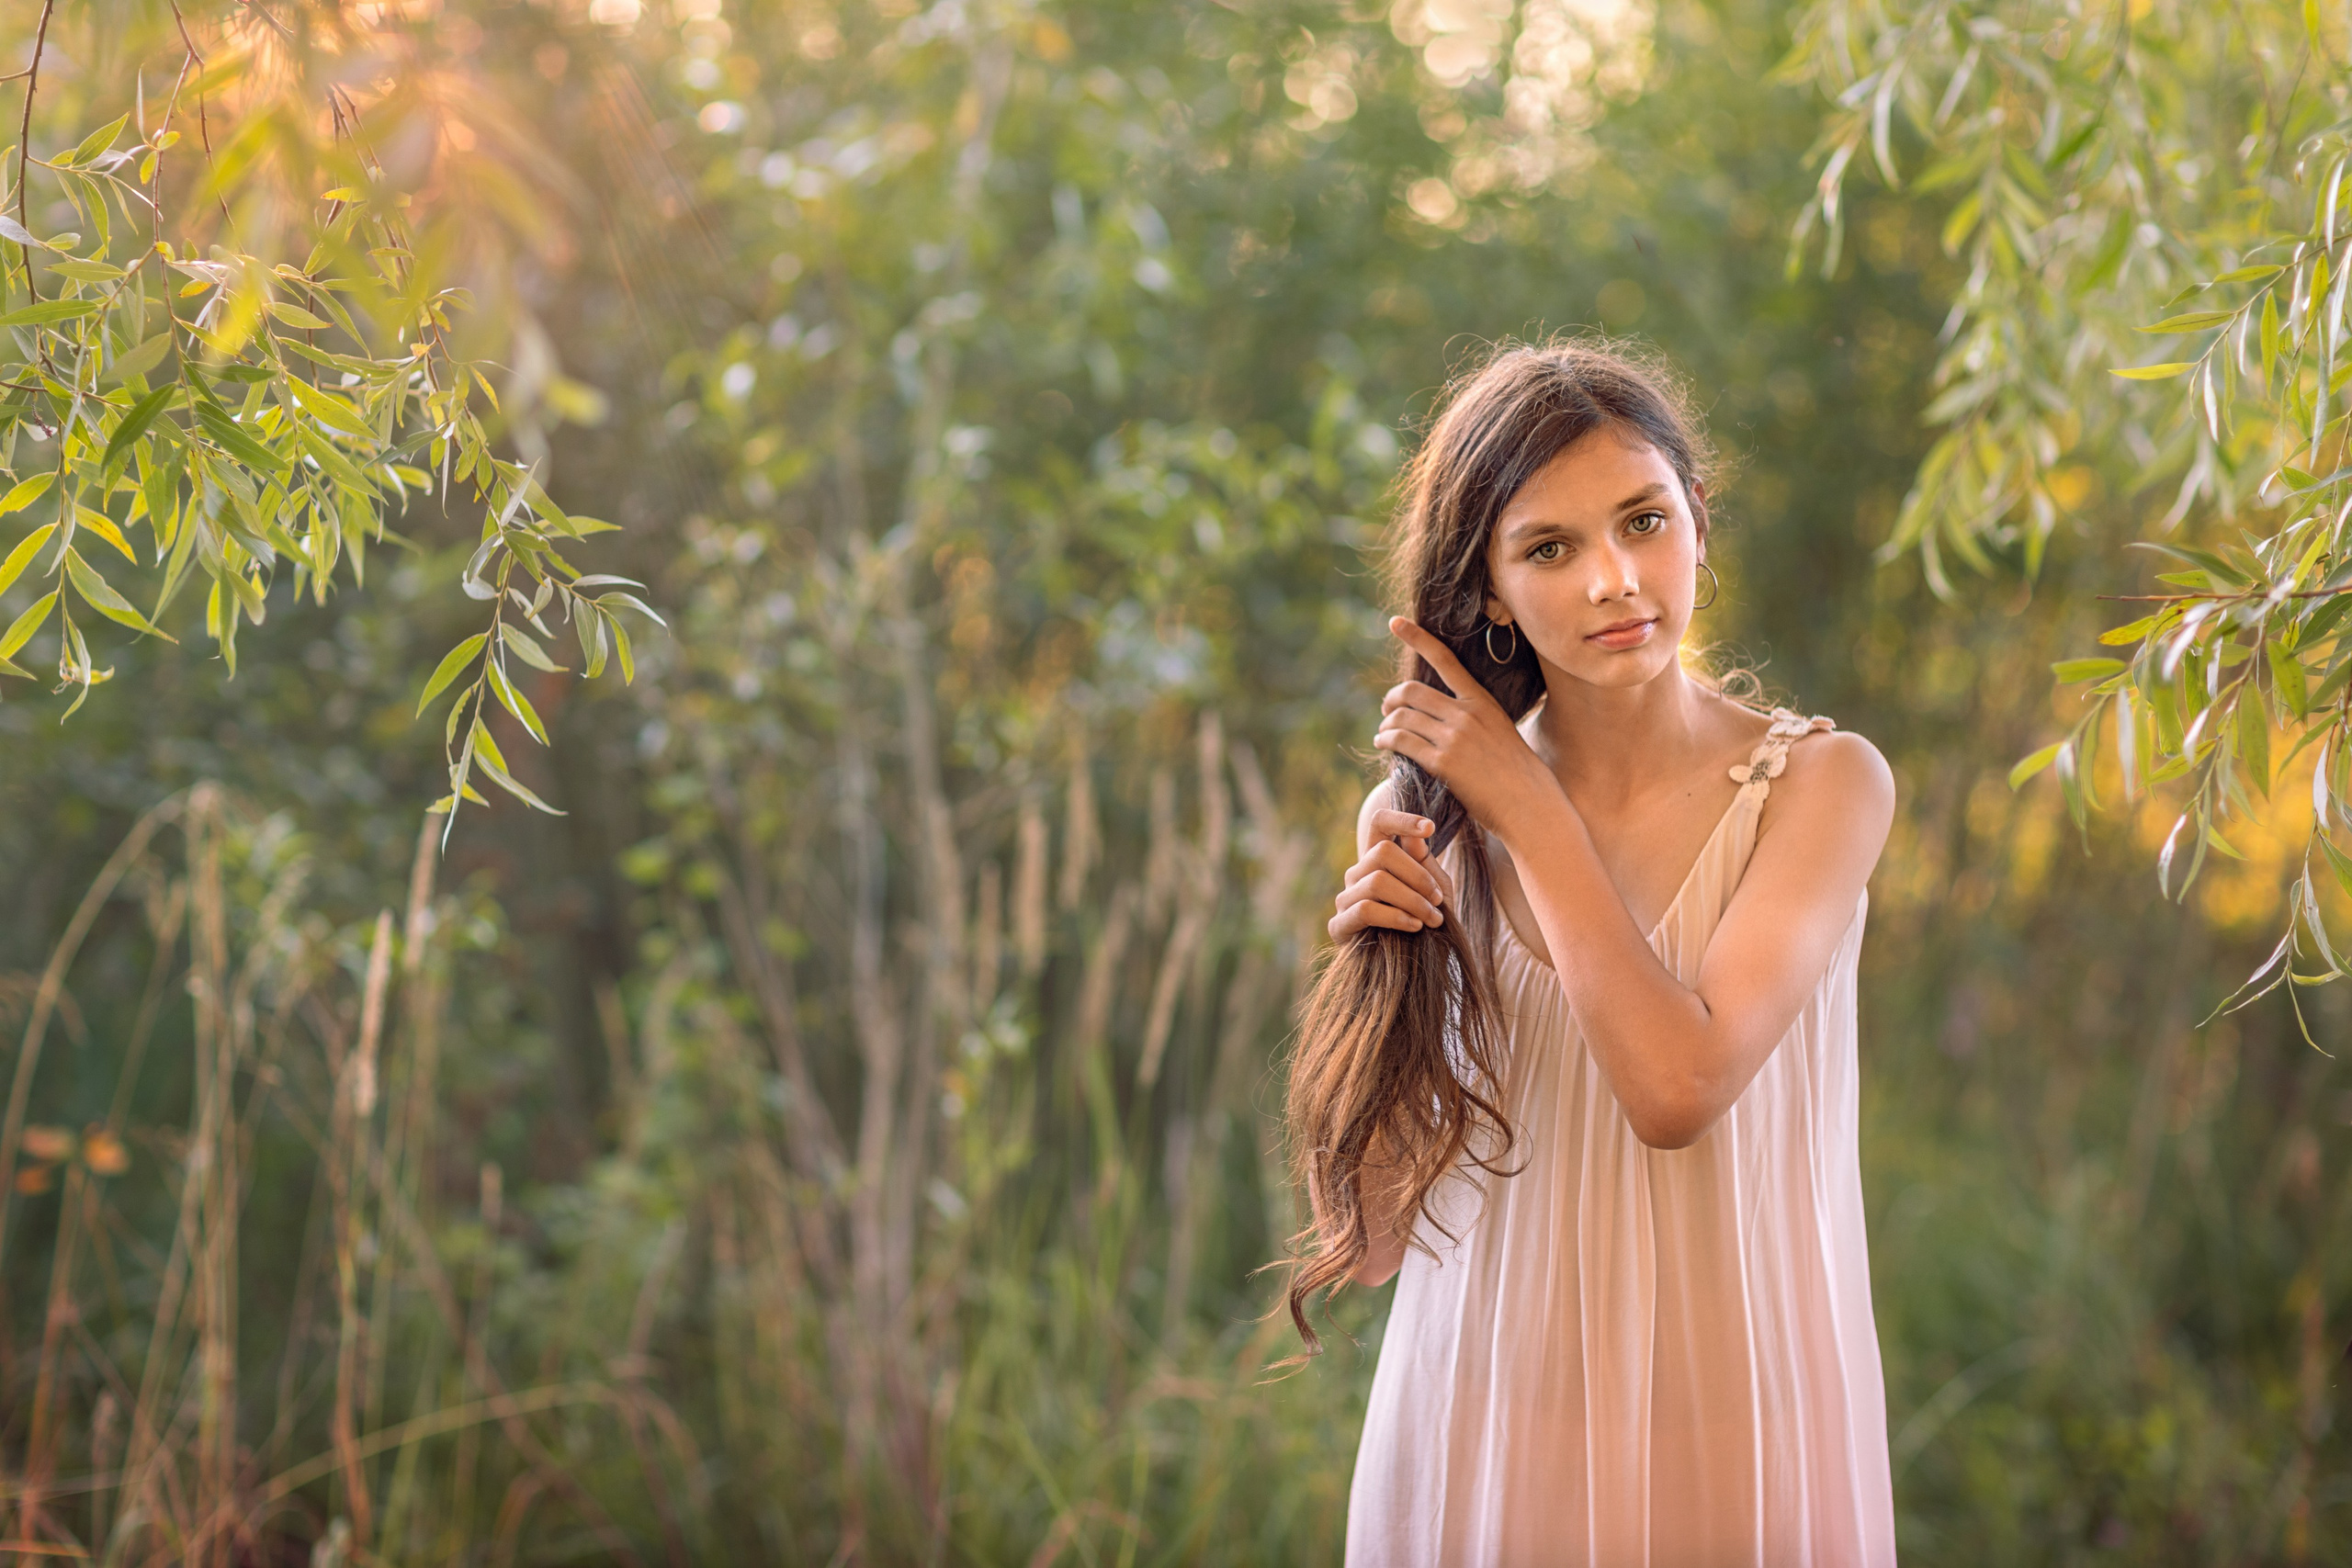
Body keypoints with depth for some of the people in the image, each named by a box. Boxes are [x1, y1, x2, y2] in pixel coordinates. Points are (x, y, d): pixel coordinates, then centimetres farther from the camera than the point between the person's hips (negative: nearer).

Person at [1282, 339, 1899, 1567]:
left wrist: (1525, 803, -14)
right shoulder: (1424, 819, -4)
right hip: (1490, 1429, 1)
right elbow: (1368, 1238, -2)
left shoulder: (1821, 783, -8)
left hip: (1737, 1415, -1)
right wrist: (1374, 967, -17)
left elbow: (1678, 1086, -22)